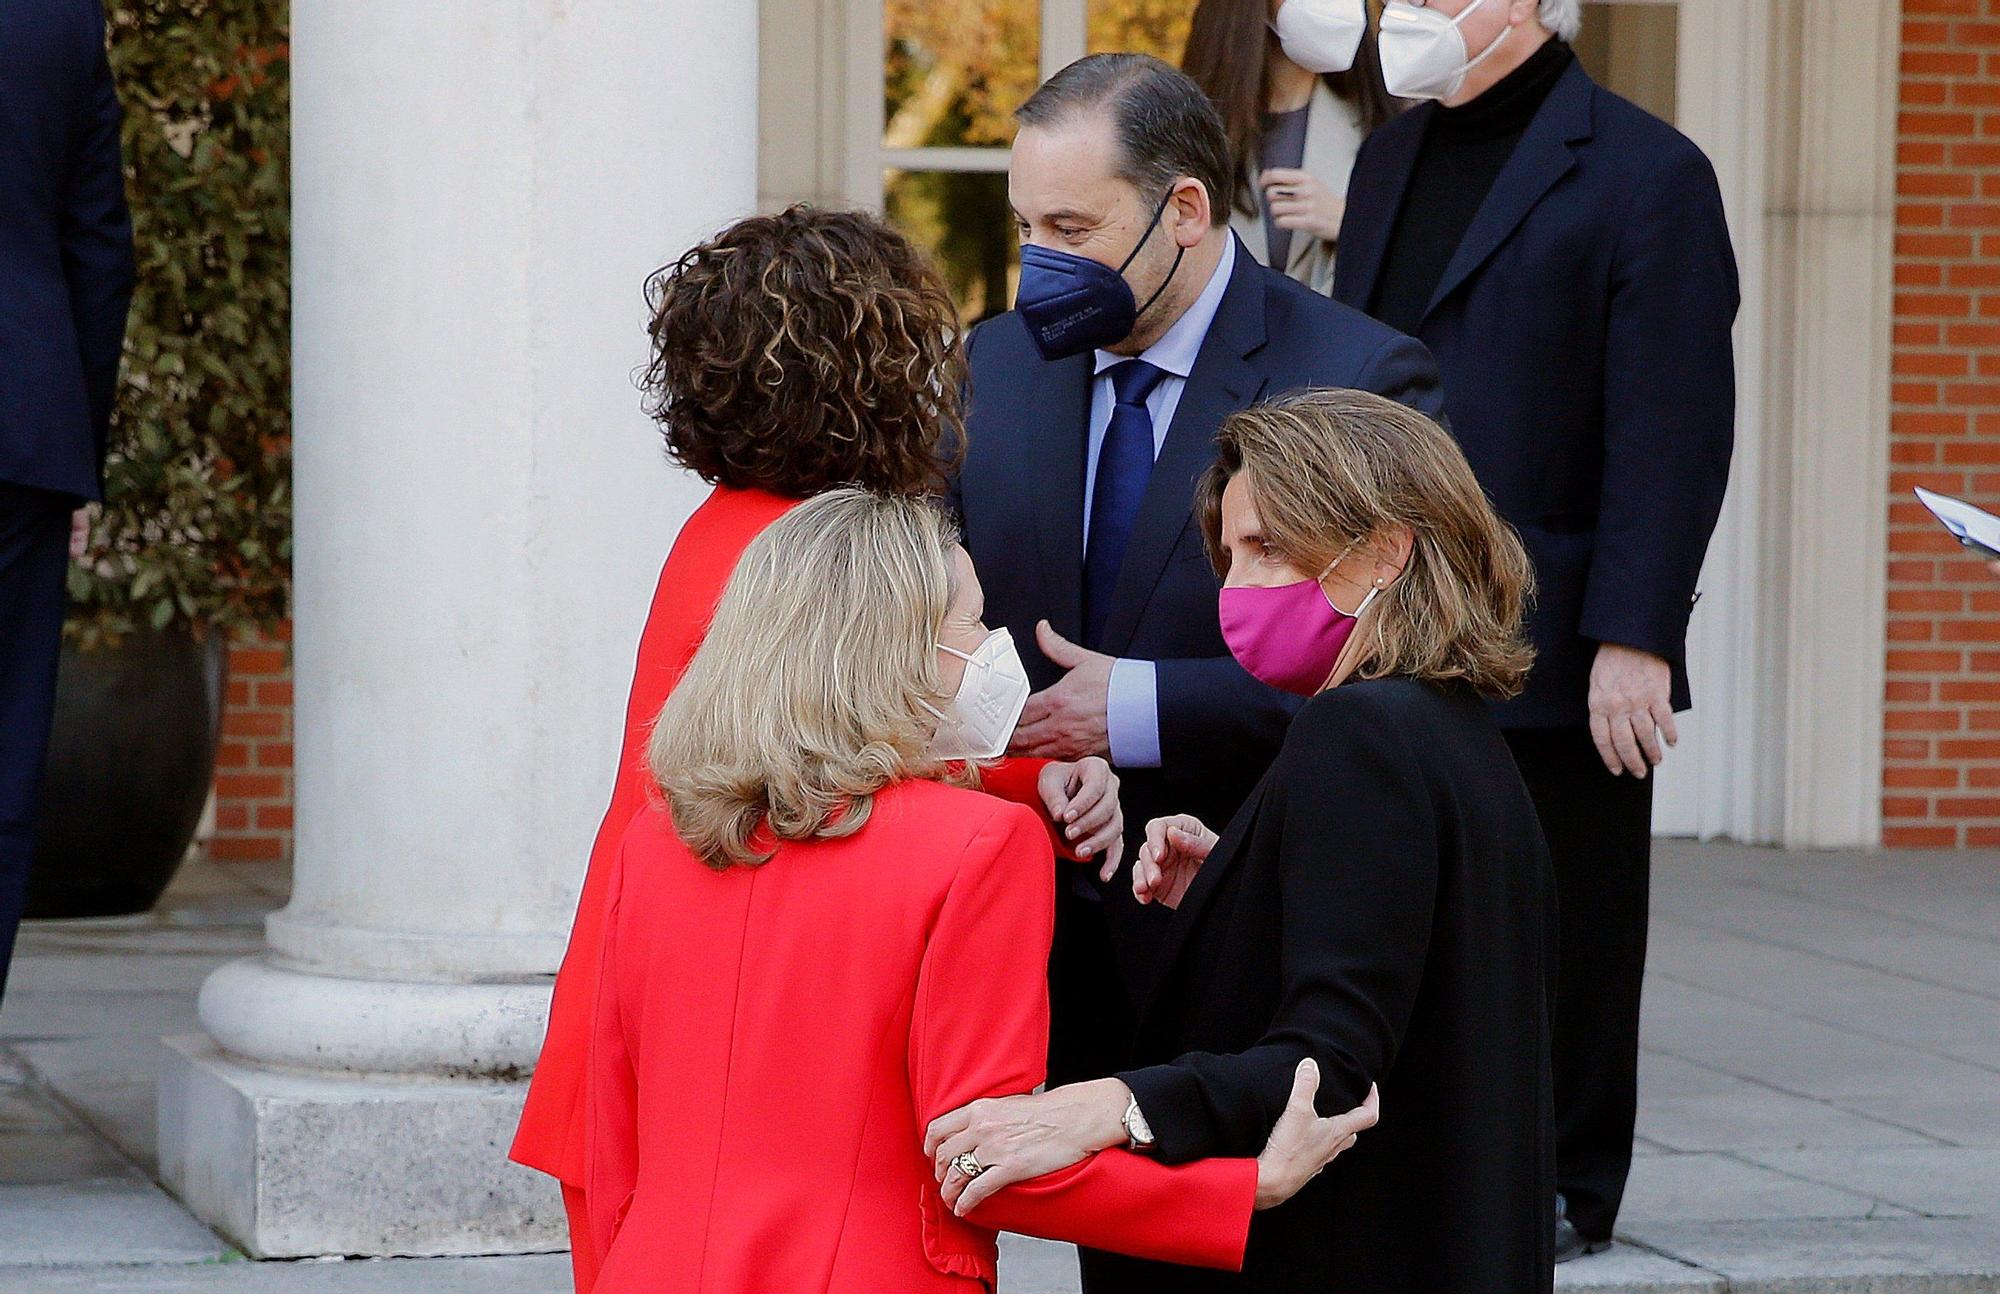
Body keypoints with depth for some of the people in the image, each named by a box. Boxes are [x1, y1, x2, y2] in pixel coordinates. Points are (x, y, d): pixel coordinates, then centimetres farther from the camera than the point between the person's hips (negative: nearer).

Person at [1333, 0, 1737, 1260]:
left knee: (1562, 931, 4)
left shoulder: (1645, 175, -7)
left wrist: (1634, 640, -18)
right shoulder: (1390, 161, 16)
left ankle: (1569, 1186, 16)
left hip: (1556, 664, -6)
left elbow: (1673, 436, -13)